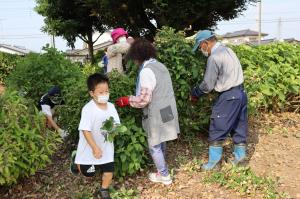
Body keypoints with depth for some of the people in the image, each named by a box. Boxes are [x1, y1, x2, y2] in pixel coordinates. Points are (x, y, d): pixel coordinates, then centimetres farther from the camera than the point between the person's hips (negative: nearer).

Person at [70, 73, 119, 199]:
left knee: (109, 171, 9)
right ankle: (76, 159, 44)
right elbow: (85, 130, -24)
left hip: (106, 146, 4)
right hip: (90, 148, -4)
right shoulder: (88, 109, -25)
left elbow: (116, 124, 2)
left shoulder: (111, 106, -6)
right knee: (88, 173, 14)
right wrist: (95, 148, -25)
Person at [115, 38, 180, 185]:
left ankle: (164, 175, 20)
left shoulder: (146, 70, -20)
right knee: (161, 143, 22)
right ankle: (162, 169, 37)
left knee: (154, 146, 7)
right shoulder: (160, 66, 8)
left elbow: (144, 98, -22)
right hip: (167, 111, 9)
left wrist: (126, 100, -9)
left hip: (156, 115, -9)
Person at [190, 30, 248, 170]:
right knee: (239, 126, 18)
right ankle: (240, 154, 30)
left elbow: (208, 85, -15)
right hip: (240, 92, 9)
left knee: (217, 130, 2)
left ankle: (213, 162, 11)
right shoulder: (226, 50, 12)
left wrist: (194, 93, 4)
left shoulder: (214, 57, -17)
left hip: (229, 97, -9)